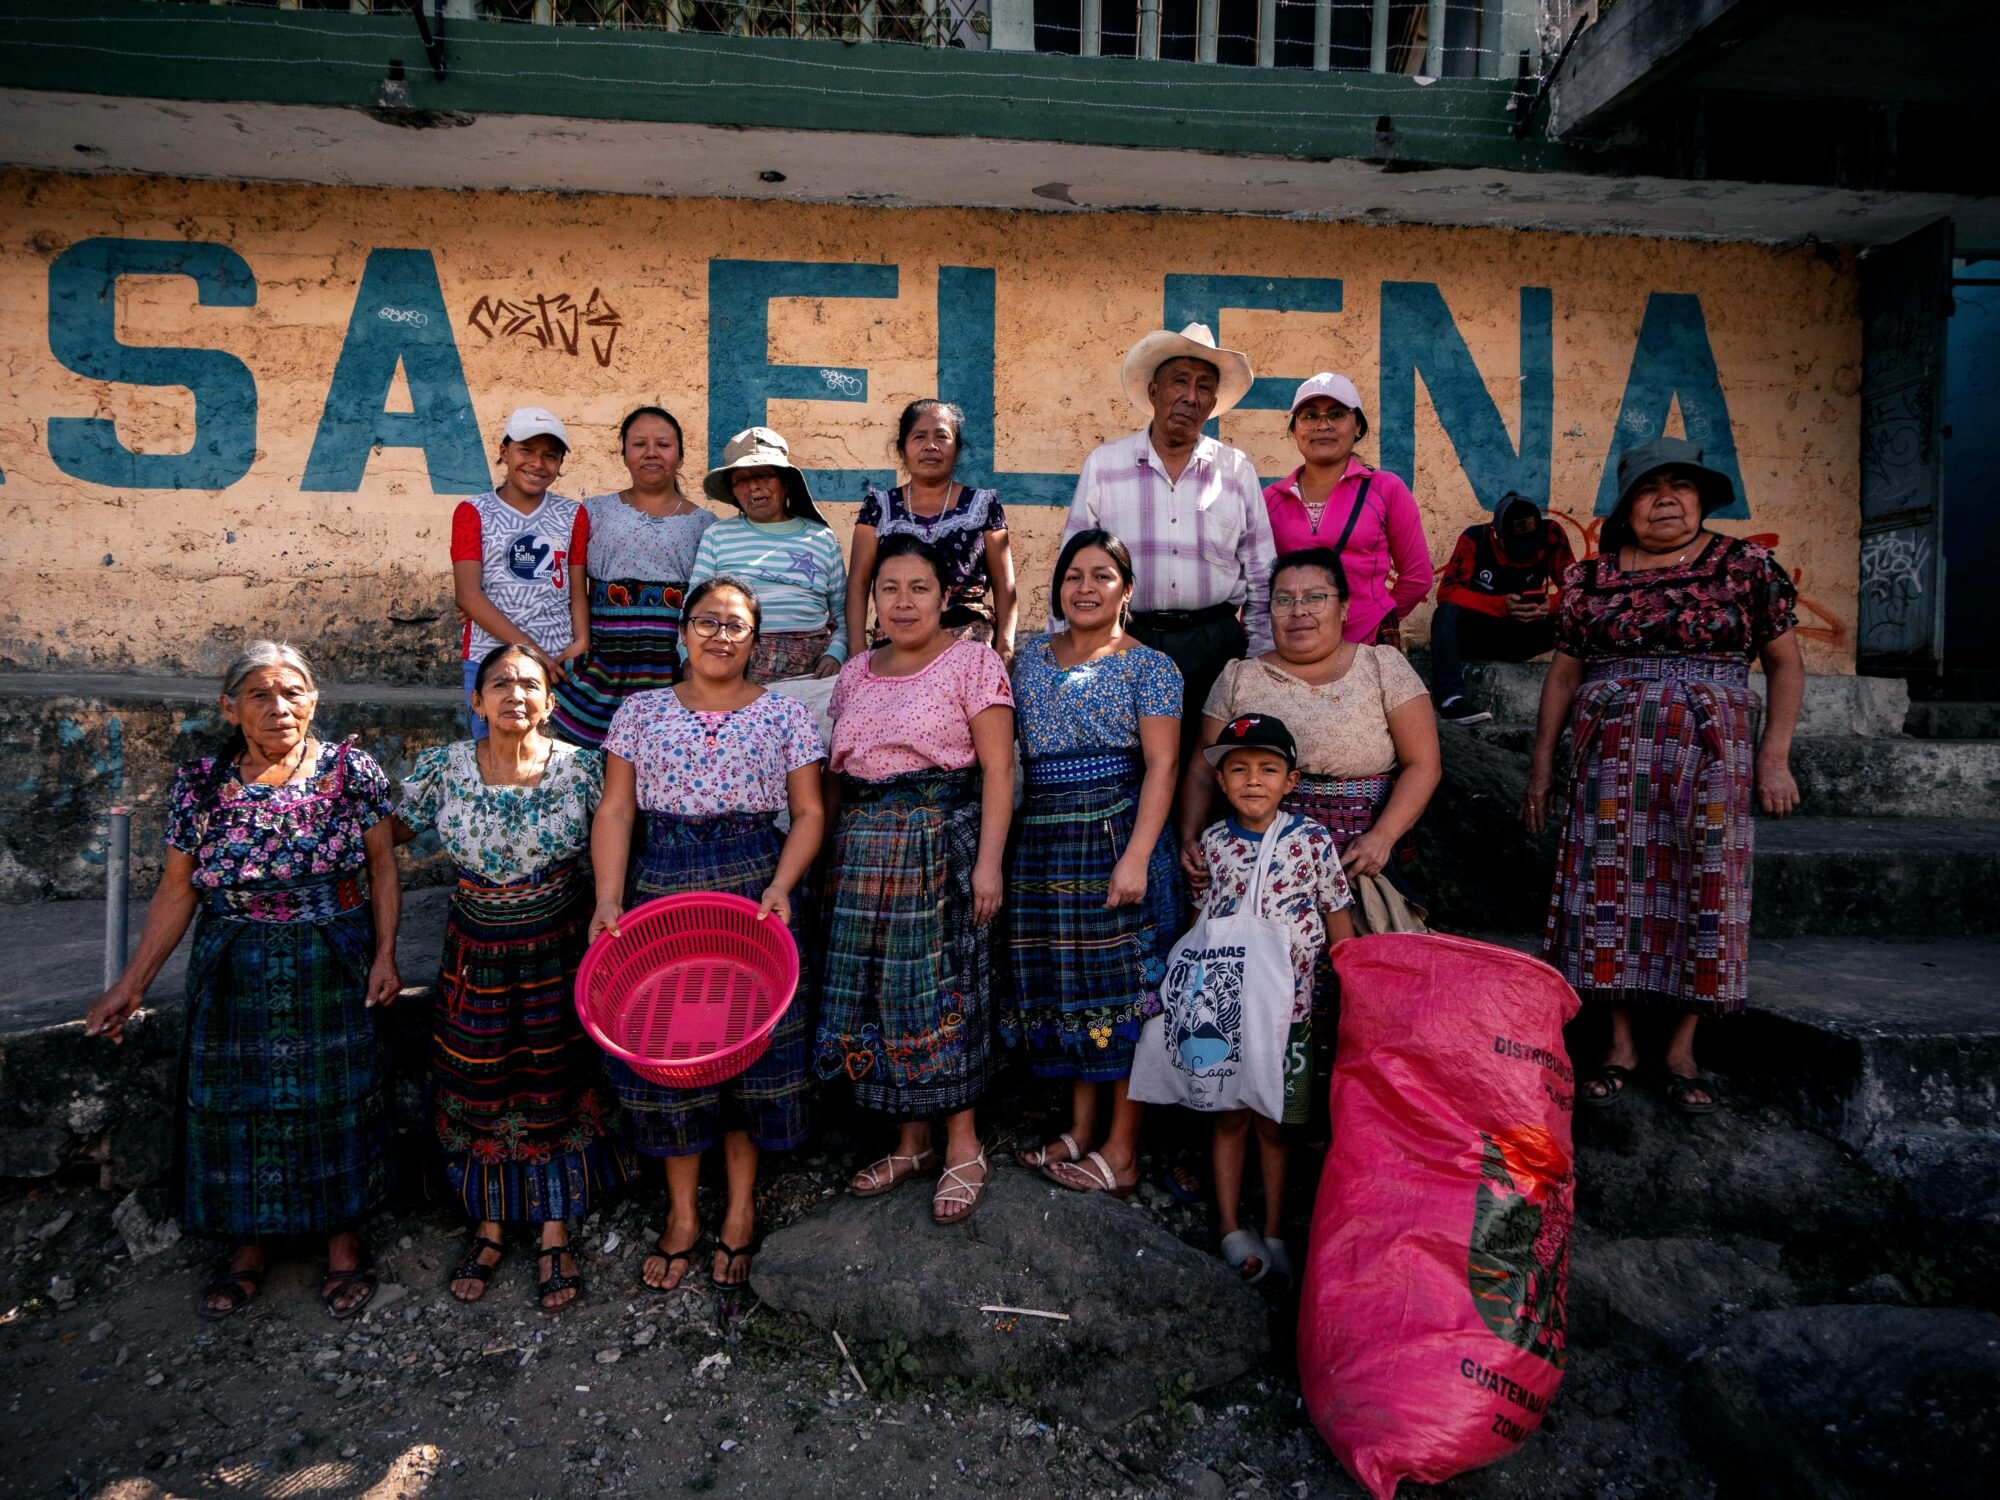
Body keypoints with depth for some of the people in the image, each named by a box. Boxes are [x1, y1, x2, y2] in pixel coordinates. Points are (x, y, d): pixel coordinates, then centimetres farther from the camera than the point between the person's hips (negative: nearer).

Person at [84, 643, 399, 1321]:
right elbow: (177, 890, 2)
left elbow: (383, 867, -3)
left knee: (336, 1100, 7)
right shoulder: (199, 783, -3)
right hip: (234, 978, 2)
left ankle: (343, 1235, 27)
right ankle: (249, 1242, 33)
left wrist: (385, 954, -9)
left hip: (334, 974, -2)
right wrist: (131, 983, 1)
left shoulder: (352, 772, -8)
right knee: (237, 1105, 11)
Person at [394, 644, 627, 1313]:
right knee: (480, 1092, 12)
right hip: (477, 955, 2)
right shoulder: (443, 769, -7)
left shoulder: (581, 768, -11)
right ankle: (489, 1227, 33)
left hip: (561, 952, -1)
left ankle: (555, 1236, 25)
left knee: (556, 1090, 8)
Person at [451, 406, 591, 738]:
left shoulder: (572, 515, 8)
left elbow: (577, 592, 6)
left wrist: (581, 642, -13)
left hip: (558, 661, 2)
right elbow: (468, 595, -8)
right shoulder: (474, 512, 1)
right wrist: (529, 649, -15)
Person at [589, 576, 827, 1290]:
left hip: (755, 888, -1)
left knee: (752, 1042, 4)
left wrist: (782, 884, -14)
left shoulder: (785, 715, 5)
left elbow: (810, 812, 1)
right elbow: (615, 811, 4)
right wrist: (608, 900, -7)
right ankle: (682, 1216, 22)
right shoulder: (641, 711, 8)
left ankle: (740, 1209, 23)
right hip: (662, 888, 1)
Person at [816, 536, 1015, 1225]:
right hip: (862, 846, 6)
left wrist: (989, 861, -16)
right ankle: (911, 1140, 23)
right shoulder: (855, 673, 14)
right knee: (874, 989, 7)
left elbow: (997, 768, -8)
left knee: (943, 987, -3)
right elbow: (838, 771, 16)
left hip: (943, 841, -5)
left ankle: (962, 1146, 13)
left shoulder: (973, 663, -3)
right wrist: (832, 853, 10)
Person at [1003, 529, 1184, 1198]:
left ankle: (1121, 1151, 11)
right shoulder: (1032, 656, 14)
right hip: (1041, 842, 6)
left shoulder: (1147, 666, -2)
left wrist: (1136, 857, -18)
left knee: (1122, 986, 0)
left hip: (1115, 836, -5)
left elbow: (1161, 765, -10)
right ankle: (1079, 1130, 25)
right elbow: (1004, 741, 21)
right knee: (1065, 984, 11)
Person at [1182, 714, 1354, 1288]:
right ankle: (1231, 1227, 25)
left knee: (1274, 1122, 10)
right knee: (1229, 1117, 12)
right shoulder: (1212, 842, -2)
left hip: (1287, 1007, -1)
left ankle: (1274, 1232, 24)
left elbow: (1338, 918, 0)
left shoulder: (1312, 841, -7)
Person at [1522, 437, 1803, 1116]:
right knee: (1611, 889, -1)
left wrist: (1774, 759, -3)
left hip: (1712, 758, 0)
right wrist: (1541, 767, 6)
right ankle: (1621, 1042, 13)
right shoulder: (1591, 578, 8)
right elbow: (1563, 674, 9)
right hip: (1610, 764, 1)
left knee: (1702, 893, 1)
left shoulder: (1747, 565, 5)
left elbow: (1785, 662, 5)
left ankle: (1682, 1048, 15)